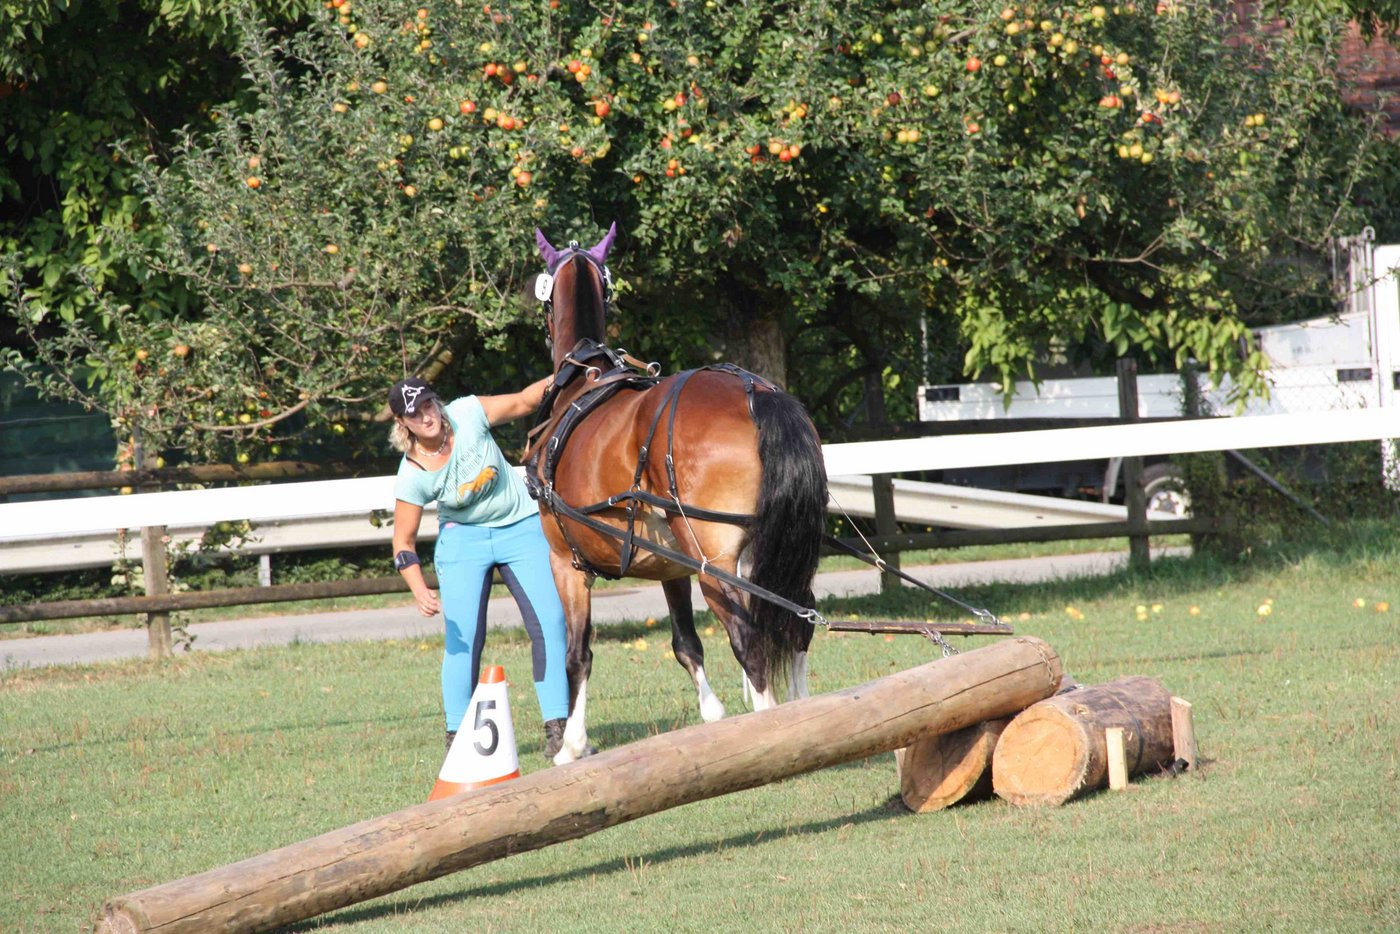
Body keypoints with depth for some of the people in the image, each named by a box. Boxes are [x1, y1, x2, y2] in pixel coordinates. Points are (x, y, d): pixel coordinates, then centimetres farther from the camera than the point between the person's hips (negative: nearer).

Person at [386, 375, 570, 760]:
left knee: (550, 622, -6)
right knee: (464, 637, -11)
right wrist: (420, 591, -25)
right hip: (464, 538, -2)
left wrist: (555, 381, -21)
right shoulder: (412, 478, -20)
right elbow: (404, 541, -12)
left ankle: (557, 732, -2)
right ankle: (457, 737, 1)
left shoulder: (467, 414, -18)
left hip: (521, 527, 2)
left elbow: (523, 402, -3)